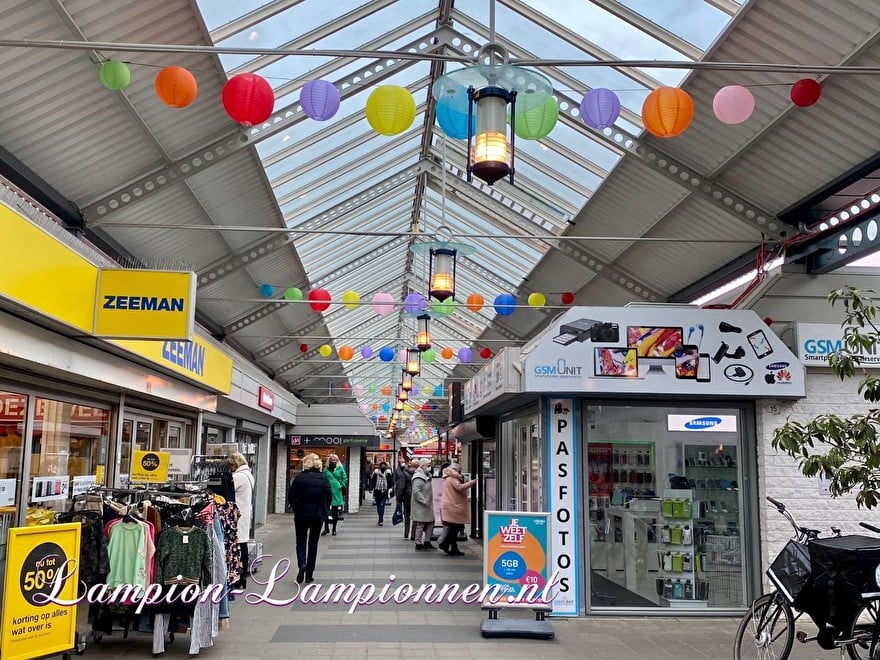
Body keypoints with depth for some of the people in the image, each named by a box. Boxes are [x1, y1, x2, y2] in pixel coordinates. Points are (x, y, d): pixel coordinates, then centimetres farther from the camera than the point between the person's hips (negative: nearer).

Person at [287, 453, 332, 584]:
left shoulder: (299, 477, -8)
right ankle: (309, 574, 13)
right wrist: (324, 510, 7)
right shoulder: (323, 478, -5)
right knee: (313, 543, 12)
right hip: (318, 515, 1)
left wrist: (296, 509, 6)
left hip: (301, 515, -1)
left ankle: (302, 564, -15)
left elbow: (291, 496, -9)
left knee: (301, 542, 12)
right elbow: (329, 496, -8)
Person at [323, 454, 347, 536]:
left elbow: (345, 478, 5)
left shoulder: (340, 468, 0)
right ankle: (326, 528, 11)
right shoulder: (326, 469, 6)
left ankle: (334, 529, 17)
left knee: (335, 511, 6)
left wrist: (342, 486, -5)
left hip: (336, 492, -1)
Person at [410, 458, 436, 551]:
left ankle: (427, 542, 21)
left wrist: (429, 501, 16)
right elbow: (416, 492, -25)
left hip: (428, 506, 10)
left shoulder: (427, 476, 15)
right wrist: (424, 501, -24)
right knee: (420, 524, -2)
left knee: (430, 523, 12)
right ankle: (418, 544, 6)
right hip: (420, 506, -10)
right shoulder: (418, 478, -17)